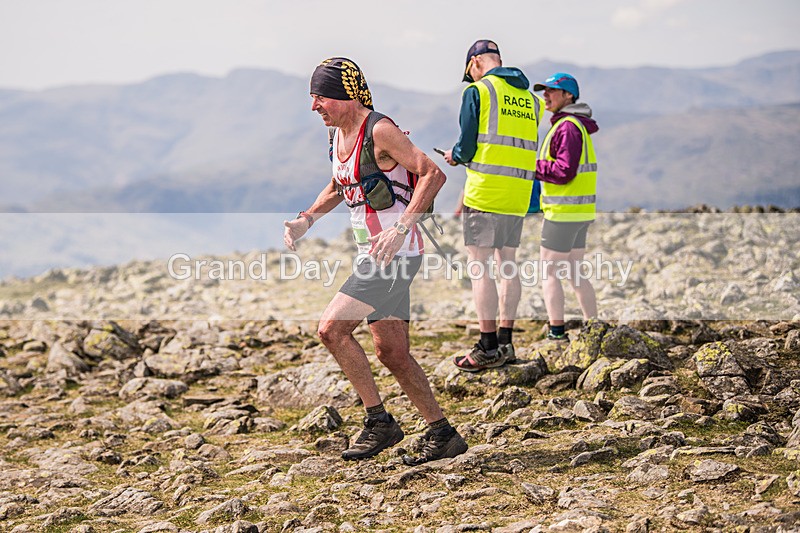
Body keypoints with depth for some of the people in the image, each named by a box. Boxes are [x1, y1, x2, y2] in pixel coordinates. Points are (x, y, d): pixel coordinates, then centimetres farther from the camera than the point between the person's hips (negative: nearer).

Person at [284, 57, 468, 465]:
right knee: (391, 353, 9)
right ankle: (442, 434, 17)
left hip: (397, 254, -9)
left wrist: (401, 227, -30)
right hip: (374, 255, 9)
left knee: (331, 328, -14)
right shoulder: (339, 134, 12)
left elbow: (433, 174, -21)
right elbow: (337, 188, 28)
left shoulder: (380, 130, -15)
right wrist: (306, 220, 12)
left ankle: (379, 421, -5)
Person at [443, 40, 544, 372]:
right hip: (519, 195, 7)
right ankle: (505, 343, 16)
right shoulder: (529, 98, 14)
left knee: (480, 267, -2)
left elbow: (467, 148, -9)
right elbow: (524, 150, 16)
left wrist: (454, 156, 16)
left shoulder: (477, 91, -5)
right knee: (508, 265, 13)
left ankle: (488, 348, -3)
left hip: (485, 194, -6)